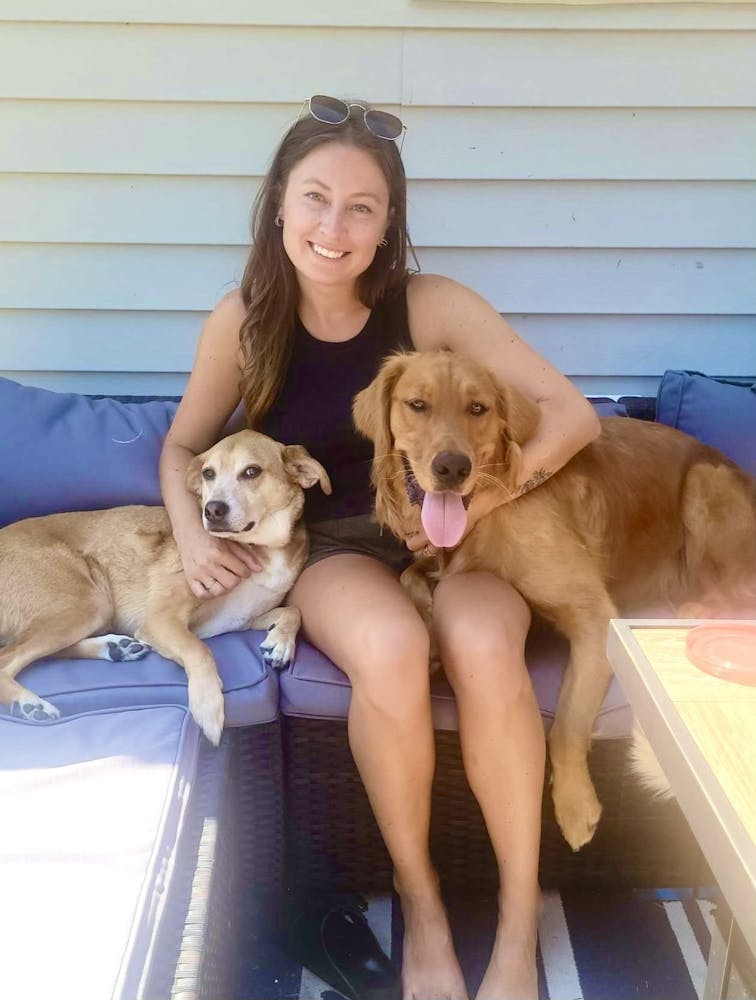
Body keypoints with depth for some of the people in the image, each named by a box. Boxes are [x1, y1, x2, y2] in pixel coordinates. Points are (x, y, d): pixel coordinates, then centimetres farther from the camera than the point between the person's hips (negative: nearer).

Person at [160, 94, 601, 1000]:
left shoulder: (432, 306, -10)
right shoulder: (243, 322, -7)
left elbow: (573, 413, -11)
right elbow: (181, 448, 9)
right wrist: (191, 533, -10)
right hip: (333, 548, 0)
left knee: (483, 644, -35)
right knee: (390, 648, -36)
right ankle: (420, 902, -10)